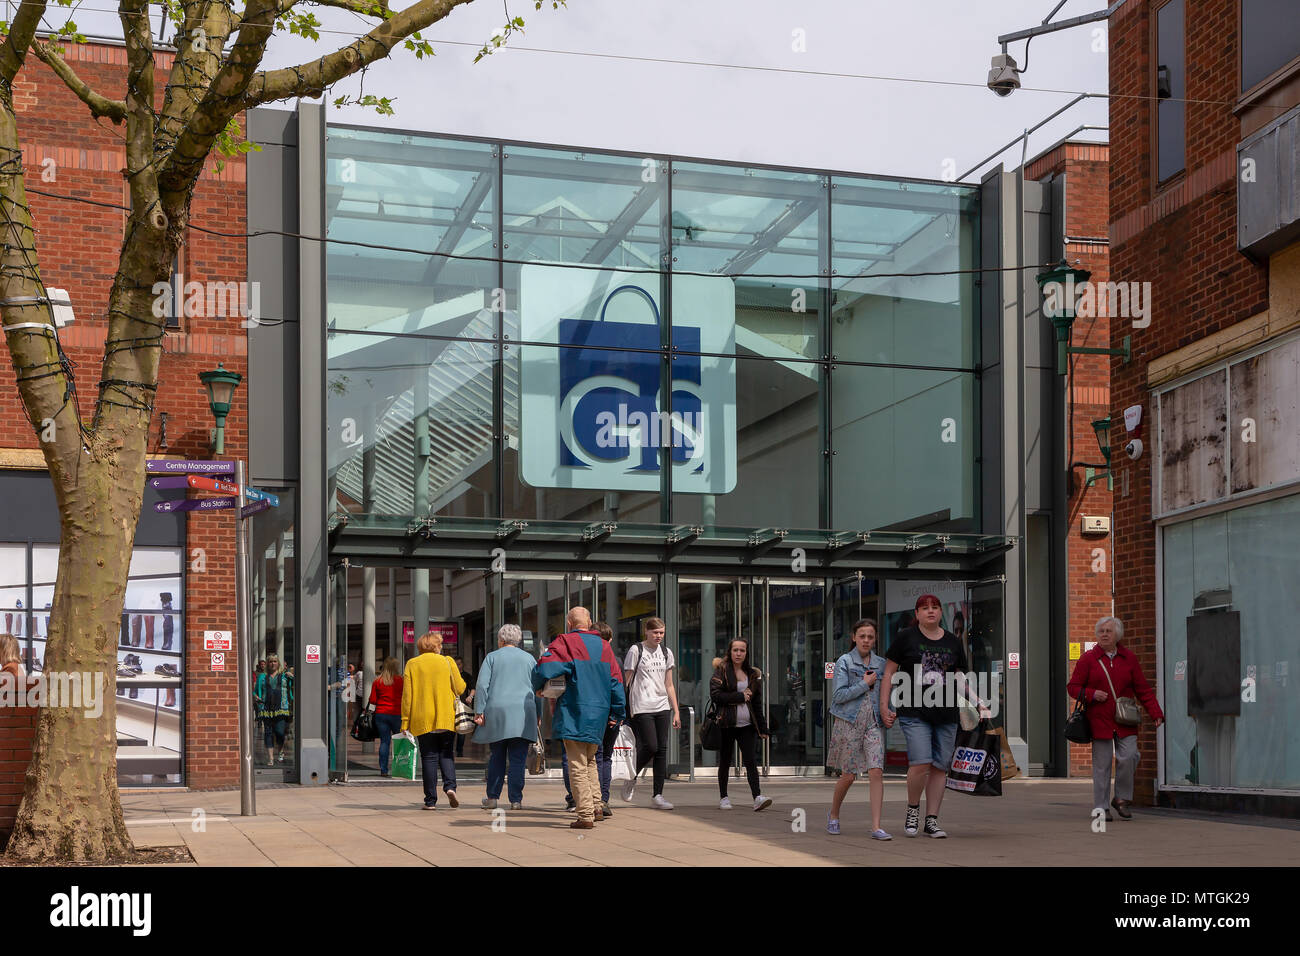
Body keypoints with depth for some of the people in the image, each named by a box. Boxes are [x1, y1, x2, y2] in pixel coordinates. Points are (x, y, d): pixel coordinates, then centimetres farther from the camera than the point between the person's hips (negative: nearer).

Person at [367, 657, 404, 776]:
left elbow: (372, 700, 3)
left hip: (381, 714, 2)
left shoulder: (377, 681, 1)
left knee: (384, 742, 5)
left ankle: (383, 770, 2)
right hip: (396, 714, -2)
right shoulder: (400, 680, -5)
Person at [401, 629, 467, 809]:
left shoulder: (412, 664, 2)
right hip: (446, 718, 0)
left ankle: (431, 800, 0)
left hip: (422, 720, 0)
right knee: (446, 754, 10)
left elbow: (407, 695, -1)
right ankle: (450, 786, -13)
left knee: (429, 757, 2)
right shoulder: (447, 662, 2)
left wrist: (405, 722, 1)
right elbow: (460, 688, 2)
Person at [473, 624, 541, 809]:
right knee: (518, 760, 0)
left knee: (496, 759, 8)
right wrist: (537, 716, 16)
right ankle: (516, 800, -2)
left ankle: (492, 797, 11)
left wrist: (479, 711, -2)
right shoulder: (529, 658, 12)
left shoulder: (492, 657, 7)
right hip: (523, 715, 1)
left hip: (496, 713, -1)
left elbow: (482, 685, -2)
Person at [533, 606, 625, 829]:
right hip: (599, 714, 6)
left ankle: (586, 815, -7)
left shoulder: (565, 642, -7)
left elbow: (545, 669, -18)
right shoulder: (604, 646, 10)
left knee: (578, 765, -3)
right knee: (590, 761, 21)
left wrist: (538, 687, 3)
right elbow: (616, 683, 10)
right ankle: (595, 807, 15)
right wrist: (617, 713, 17)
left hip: (574, 714, -5)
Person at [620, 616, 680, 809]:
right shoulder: (635, 650, -1)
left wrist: (676, 711, 12)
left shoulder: (666, 653, 14)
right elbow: (627, 681, -1)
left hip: (662, 707, 5)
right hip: (641, 707, -5)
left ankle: (658, 795, 3)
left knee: (662, 750, 0)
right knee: (650, 746, -13)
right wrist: (626, 709, -7)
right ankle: (631, 778, 14)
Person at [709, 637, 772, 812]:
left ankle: (757, 798, -16)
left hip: (747, 725, 2)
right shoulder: (721, 671, -1)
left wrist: (762, 728, 9)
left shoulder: (753, 673, 11)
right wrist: (740, 696, -13)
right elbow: (715, 695, -13)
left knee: (751, 761, -8)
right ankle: (723, 798, 17)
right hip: (726, 724, -2)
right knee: (725, 761, 7)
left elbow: (757, 703, 13)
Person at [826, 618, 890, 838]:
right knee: (848, 776, 3)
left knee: (876, 772, -11)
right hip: (849, 723, -3)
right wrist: (865, 684, -11)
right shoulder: (844, 662, -3)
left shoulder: (880, 664, 11)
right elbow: (838, 695, -11)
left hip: (873, 723, 3)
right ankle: (833, 816, 29)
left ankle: (876, 827, -12)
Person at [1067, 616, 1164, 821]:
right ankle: (1101, 807, 8)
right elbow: (1073, 687, 6)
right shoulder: (1088, 659, 3)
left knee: (1128, 757, -11)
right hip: (1099, 720, -1)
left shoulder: (1129, 659, 8)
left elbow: (1143, 689, 7)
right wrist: (1091, 694, -12)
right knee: (1102, 764, -1)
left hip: (1125, 722, 2)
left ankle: (1122, 799, 8)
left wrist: (1156, 713, -3)